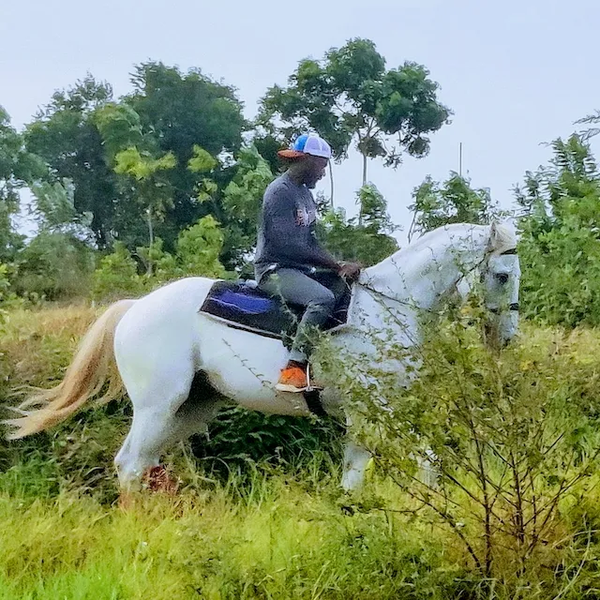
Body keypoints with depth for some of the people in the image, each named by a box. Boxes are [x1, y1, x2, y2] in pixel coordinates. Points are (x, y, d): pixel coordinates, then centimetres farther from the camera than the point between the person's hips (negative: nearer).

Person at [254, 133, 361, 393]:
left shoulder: (304, 192, 16)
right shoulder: (280, 192, -15)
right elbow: (290, 246, -21)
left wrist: (339, 265, 1)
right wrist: (338, 265, -17)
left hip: (301, 269, 10)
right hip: (275, 269, -10)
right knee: (323, 298, -32)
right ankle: (293, 370, -33)